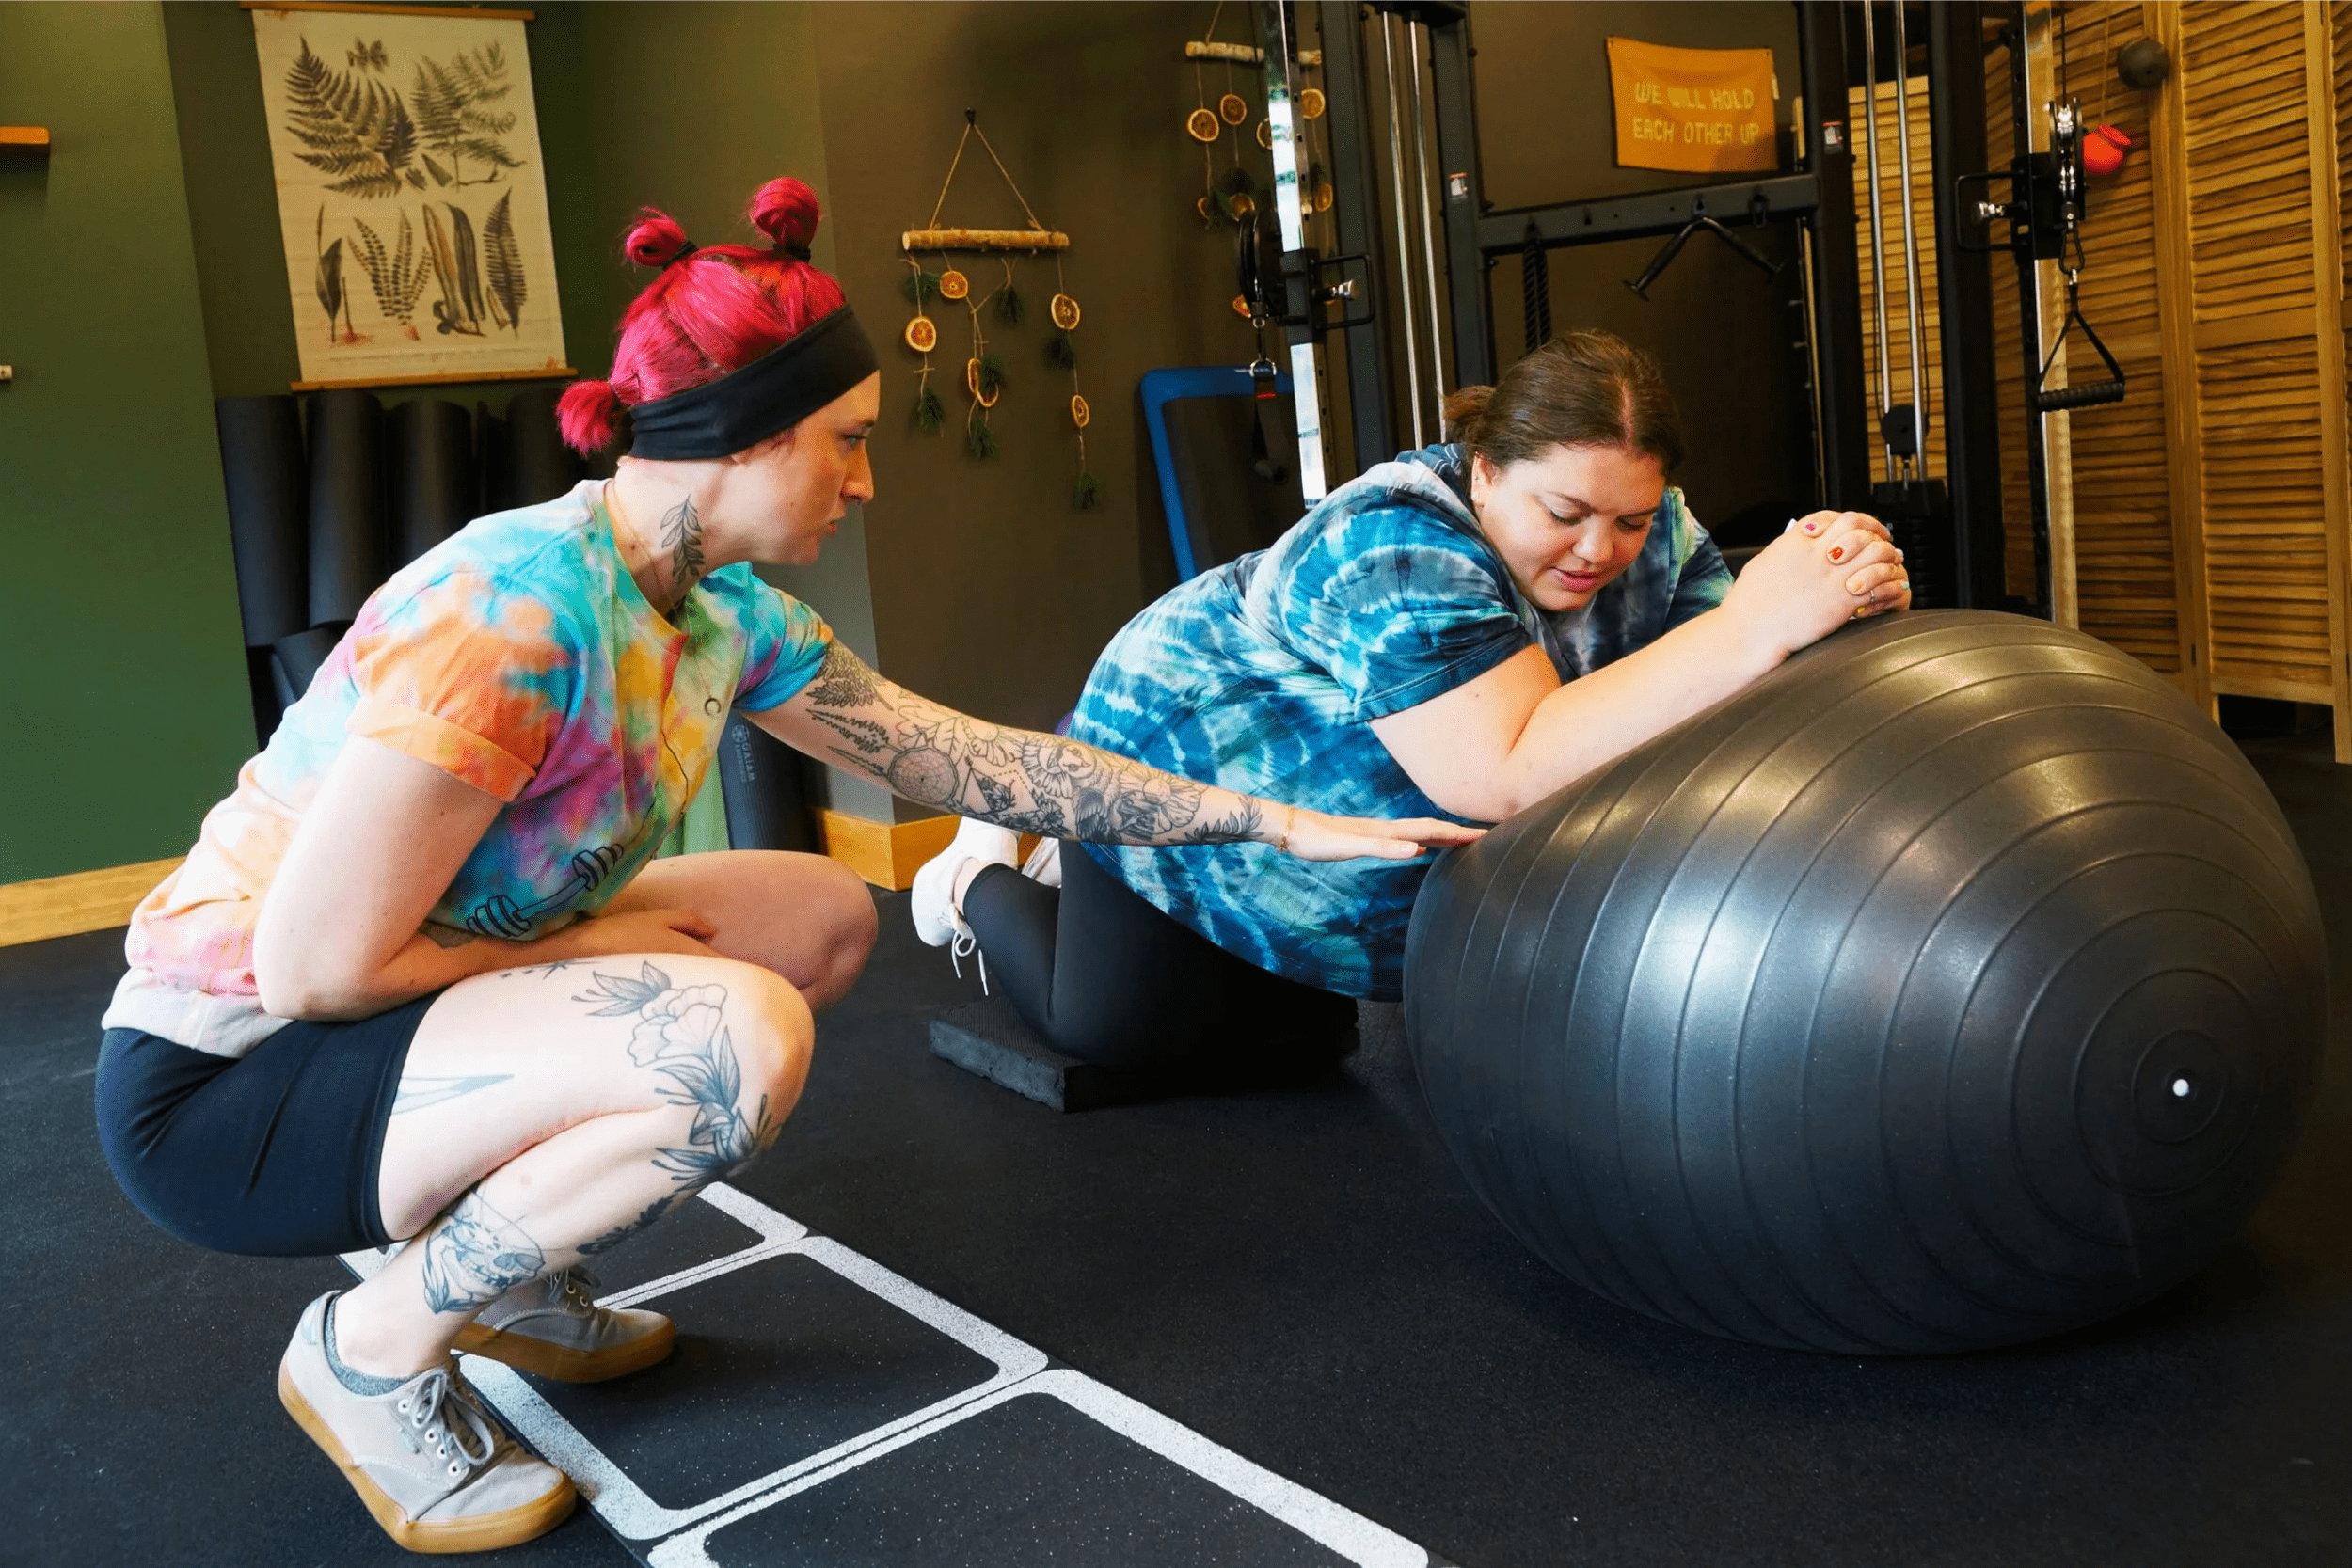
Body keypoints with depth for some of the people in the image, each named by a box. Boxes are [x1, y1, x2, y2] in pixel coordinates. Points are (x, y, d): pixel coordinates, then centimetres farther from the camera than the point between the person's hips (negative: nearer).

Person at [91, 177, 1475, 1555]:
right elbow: (315, 967, -26)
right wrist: (602, 947, -14)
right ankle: (375, 1347, -5)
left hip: (409, 1011, 8)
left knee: (826, 919, 5)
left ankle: (498, 1265, 13)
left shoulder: (725, 615, -4)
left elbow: (977, 762, 1)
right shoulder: (515, 612, -29)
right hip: (219, 1082, -8)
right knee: (738, 1036, -29)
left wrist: (1273, 821, 1)